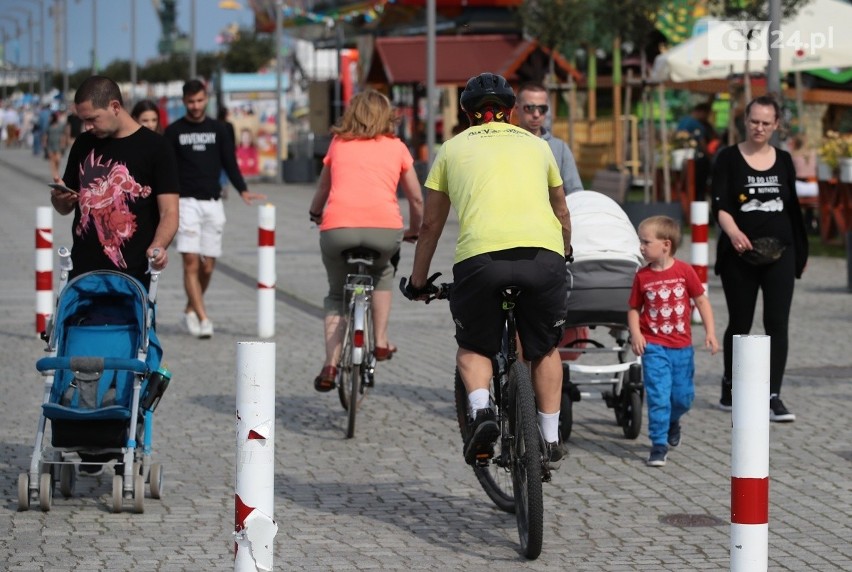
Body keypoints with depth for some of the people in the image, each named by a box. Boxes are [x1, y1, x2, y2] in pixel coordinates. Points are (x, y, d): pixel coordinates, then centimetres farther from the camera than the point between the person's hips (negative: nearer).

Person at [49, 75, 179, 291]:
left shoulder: (155, 149, -2)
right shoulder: (83, 145, 13)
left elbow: (169, 212, -6)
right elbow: (65, 208, 21)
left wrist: (158, 247, -25)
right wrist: (59, 198, -3)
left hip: (132, 275, -4)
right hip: (82, 273, 4)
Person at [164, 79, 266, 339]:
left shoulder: (217, 129, 11)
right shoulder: (174, 131, 5)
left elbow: (229, 162, 11)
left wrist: (243, 190, -3)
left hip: (212, 203, 3)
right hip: (186, 202, -3)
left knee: (208, 265, 3)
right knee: (191, 261, -13)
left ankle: (190, 310, 24)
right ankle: (202, 318, -16)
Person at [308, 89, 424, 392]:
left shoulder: (338, 144, 22)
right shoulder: (396, 147, 20)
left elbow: (322, 191, 33)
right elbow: (416, 199, 24)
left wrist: (315, 214, 54)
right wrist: (414, 232, 41)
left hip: (337, 227, 0)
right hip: (384, 228, 0)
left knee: (337, 295, 21)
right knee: (382, 273, 33)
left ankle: (330, 365, 6)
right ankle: (381, 342, 25)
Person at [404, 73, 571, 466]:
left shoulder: (453, 148, 22)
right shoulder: (536, 145, 27)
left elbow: (431, 224, 26)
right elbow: (561, 210, 41)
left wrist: (417, 282, 37)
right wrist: (565, 253, 60)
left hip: (480, 255, -1)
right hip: (543, 255, 2)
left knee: (472, 347, 19)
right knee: (545, 349, 23)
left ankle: (481, 410, -6)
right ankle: (551, 439, 22)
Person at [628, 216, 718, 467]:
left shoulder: (684, 271, -6)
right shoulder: (642, 276, -3)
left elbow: (701, 300, 1)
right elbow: (634, 308, 3)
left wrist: (710, 332, -5)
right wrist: (635, 334, -13)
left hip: (682, 346, 1)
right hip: (654, 346, -1)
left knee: (683, 396, 12)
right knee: (658, 395, -10)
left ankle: (672, 421, 43)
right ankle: (659, 444, -3)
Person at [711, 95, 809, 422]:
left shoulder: (784, 161, 9)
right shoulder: (729, 158, -1)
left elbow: (793, 207, 16)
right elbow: (720, 205, -12)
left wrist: (800, 251, 16)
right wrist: (733, 231, -31)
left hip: (779, 254, 2)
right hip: (740, 255, -2)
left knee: (777, 324, -7)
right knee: (740, 324, 8)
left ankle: (773, 396, -8)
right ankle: (730, 386, 27)